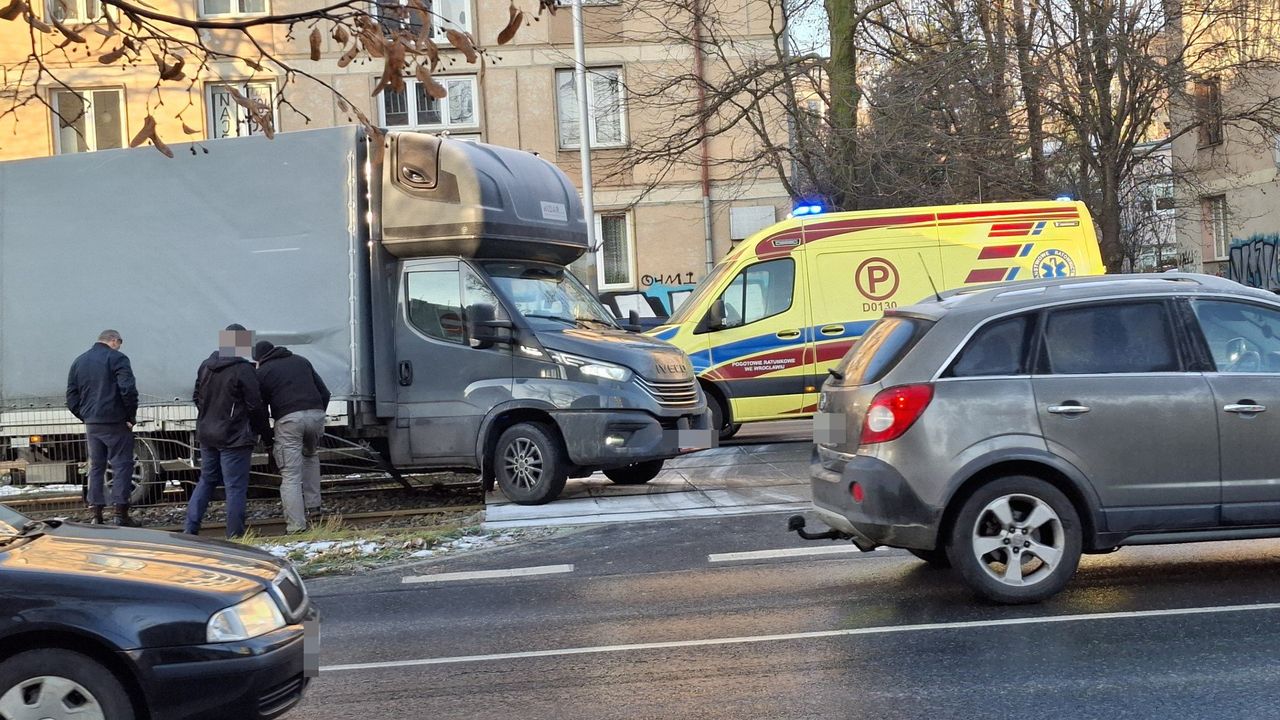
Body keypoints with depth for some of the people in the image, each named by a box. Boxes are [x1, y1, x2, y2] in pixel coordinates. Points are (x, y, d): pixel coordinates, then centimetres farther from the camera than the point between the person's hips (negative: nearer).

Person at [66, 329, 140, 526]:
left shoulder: (79, 362, 15)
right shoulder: (116, 358, -6)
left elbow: (72, 399, 13)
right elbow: (128, 390, -17)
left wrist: (86, 417, 13)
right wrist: (131, 416, -8)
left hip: (91, 424, 6)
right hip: (115, 422, -6)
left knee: (96, 467, 11)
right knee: (122, 465, -1)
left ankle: (96, 515, 11)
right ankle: (121, 515, -4)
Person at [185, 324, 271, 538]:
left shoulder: (205, 366, 7)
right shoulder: (243, 370, -15)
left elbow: (197, 398, 15)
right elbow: (256, 407, -13)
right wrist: (266, 434, -3)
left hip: (207, 434, 7)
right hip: (234, 438, -7)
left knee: (206, 480, 19)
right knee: (235, 486, -1)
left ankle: (190, 528, 17)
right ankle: (235, 534, 3)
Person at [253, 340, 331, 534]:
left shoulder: (262, 372, 12)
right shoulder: (301, 361, 25)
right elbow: (324, 392, 21)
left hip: (288, 420, -4)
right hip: (315, 414, 5)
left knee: (291, 476, -3)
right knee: (310, 455, 31)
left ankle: (296, 526, -8)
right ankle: (313, 505, 22)